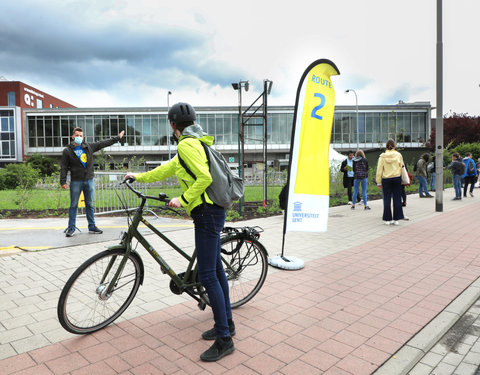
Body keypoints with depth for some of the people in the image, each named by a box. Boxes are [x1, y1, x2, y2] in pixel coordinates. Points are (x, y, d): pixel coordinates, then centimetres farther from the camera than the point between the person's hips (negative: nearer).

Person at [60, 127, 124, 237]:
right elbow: (63, 167, -1)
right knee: (73, 205, 2)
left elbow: (103, 143, 14)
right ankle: (71, 228, 12)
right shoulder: (67, 151, 1)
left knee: (89, 205, 10)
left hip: (89, 180, 3)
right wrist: (63, 181, -8)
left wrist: (117, 138, 15)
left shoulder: (89, 146, 8)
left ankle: (92, 227, 17)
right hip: (76, 181, -3)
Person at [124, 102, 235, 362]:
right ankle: (226, 323, 30)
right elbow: (169, 168, 27)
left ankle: (224, 339, 4)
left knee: (207, 275, -6)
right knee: (215, 269, 17)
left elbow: (204, 177, -25)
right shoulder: (195, 143, 18)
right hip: (211, 211, 10)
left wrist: (183, 199, -16)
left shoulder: (187, 144, -13)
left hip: (207, 213, -10)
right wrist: (139, 177, 33)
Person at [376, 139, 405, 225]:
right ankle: (396, 219, 8)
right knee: (397, 199, 6)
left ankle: (387, 219, 7)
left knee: (387, 199, 4)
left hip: (386, 179, -1)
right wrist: (404, 180, 16)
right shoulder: (398, 155, -1)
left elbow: (379, 170, -3)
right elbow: (401, 167, 5)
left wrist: (378, 182, 3)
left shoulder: (382, 156, -3)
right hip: (397, 178, 1)